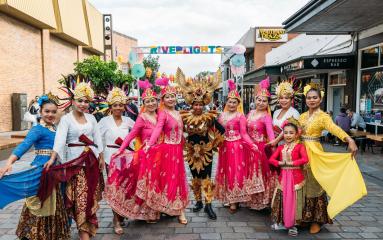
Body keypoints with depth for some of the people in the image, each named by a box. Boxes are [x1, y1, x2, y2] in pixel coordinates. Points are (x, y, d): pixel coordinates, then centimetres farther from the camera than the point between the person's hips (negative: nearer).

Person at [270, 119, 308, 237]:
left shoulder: (299, 146, -6)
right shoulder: (281, 147, 7)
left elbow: (305, 159, -20)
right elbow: (271, 159, 1)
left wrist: (292, 163, -20)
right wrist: (280, 163, -15)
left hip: (295, 176, -4)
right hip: (283, 176, 4)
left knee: (293, 200, 1)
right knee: (283, 199, 10)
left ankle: (293, 224, 14)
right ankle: (283, 221, 26)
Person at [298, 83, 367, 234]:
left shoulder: (323, 116, -8)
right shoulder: (302, 116, 11)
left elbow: (335, 129, -26)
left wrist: (350, 140, -42)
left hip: (314, 153, -5)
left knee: (314, 186, 3)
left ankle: (316, 220, 18)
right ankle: (304, 216, 26)